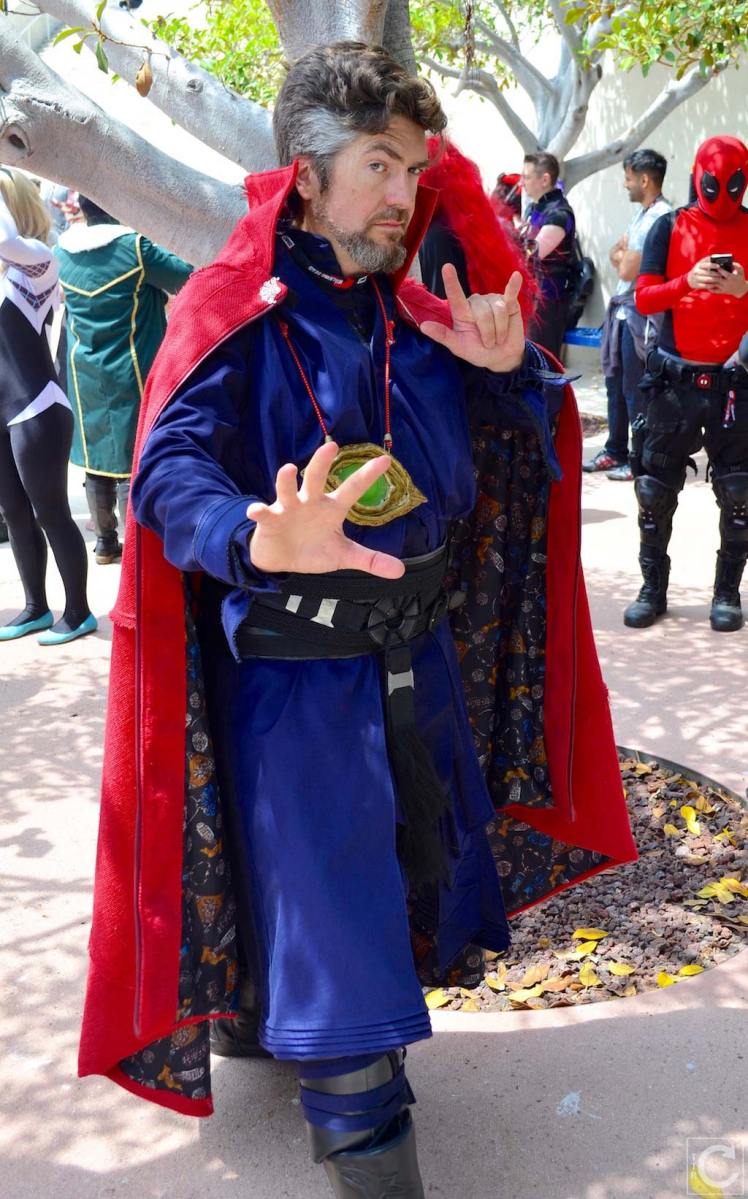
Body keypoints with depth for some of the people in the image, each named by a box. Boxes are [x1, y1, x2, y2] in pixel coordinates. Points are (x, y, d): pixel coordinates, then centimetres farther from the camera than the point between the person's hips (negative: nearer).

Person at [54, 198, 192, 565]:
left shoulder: (63, 250, 0)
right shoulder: (135, 248, -16)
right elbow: (189, 280, -8)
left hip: (85, 376, 6)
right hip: (131, 376, -6)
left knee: (97, 456, 15)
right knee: (133, 463, -1)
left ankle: (105, 542, 25)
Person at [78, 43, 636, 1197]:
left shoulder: (410, 310, 7)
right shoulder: (237, 311, -11)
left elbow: (525, 431, 13)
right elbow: (171, 469, -26)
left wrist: (511, 368, -11)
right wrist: (262, 542, -47)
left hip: (414, 644, 7)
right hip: (294, 660, -7)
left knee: (424, 860, 21)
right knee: (328, 887, 0)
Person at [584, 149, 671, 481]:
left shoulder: (661, 218, -17)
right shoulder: (641, 214, 14)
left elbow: (627, 270, -19)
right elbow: (615, 255, 13)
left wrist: (625, 258, 1)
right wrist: (625, 257, -7)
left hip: (640, 314, -9)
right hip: (621, 310, 9)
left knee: (636, 391, -3)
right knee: (615, 384, 15)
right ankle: (616, 451, 25)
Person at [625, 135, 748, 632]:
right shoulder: (670, 228, 4)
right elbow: (643, 299, -3)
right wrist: (688, 282, -20)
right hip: (675, 378, 0)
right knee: (655, 489, 4)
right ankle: (653, 589, 16)